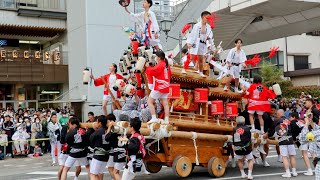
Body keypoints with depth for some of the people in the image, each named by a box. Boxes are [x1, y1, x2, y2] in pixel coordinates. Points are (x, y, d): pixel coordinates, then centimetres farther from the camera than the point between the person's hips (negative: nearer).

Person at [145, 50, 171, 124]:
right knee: (165, 103, 7)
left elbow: (152, 71, -18)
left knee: (150, 102, -2)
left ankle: (154, 118, -10)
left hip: (159, 87, -9)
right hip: (165, 87, 9)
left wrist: (147, 67, -1)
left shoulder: (160, 65, -13)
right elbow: (169, 74, 22)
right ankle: (166, 120, 4)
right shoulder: (167, 65, 14)